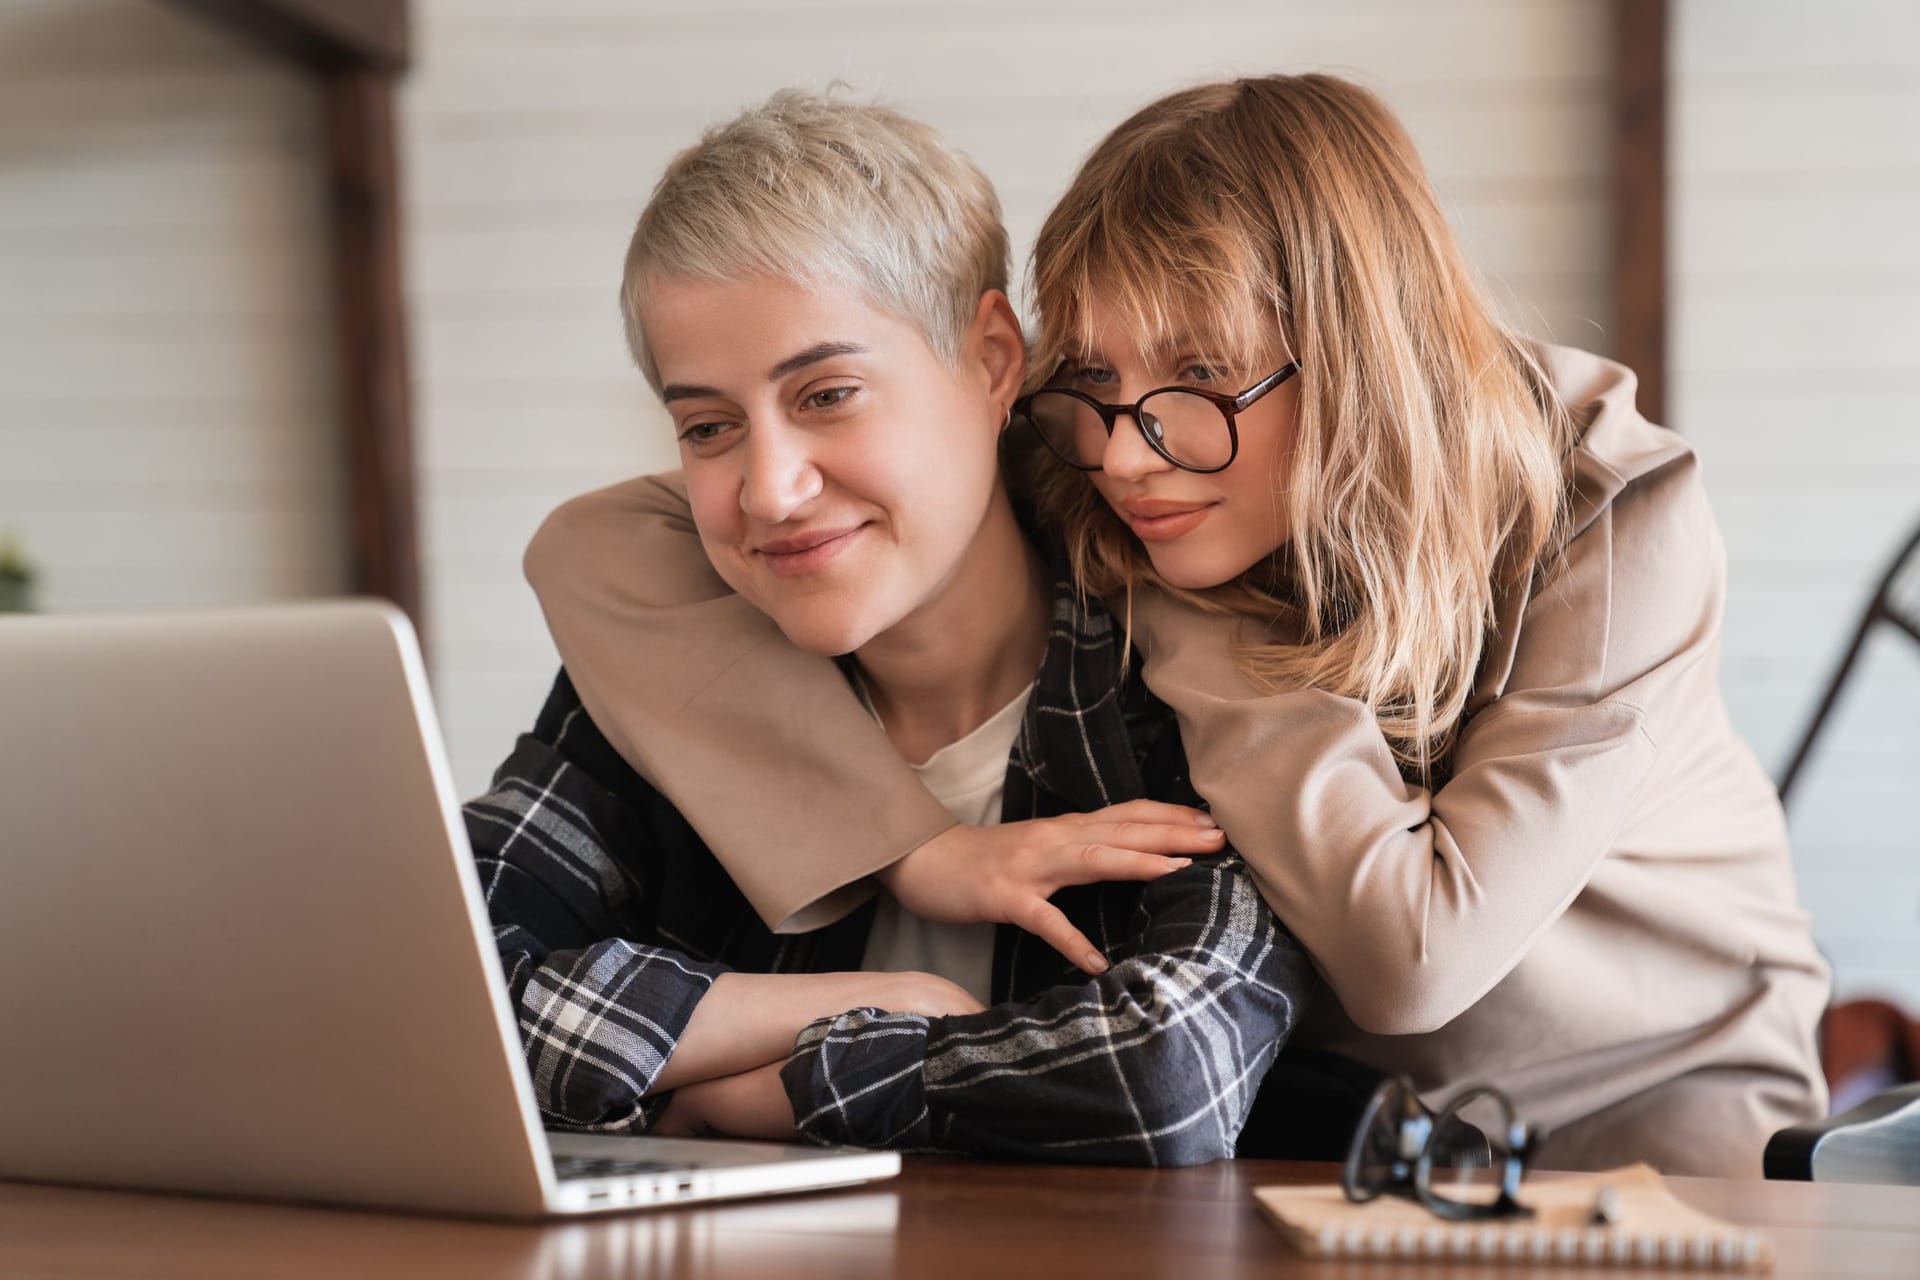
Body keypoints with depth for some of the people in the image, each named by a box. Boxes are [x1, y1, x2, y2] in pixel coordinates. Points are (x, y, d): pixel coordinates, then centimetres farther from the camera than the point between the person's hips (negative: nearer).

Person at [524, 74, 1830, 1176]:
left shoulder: (1617, 519, -22)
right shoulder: (1064, 520, -17)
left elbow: (1411, 953, -30)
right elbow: (597, 549, -23)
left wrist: (1195, 624, -26)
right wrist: (919, 844, -30)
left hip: (1651, 1089, -1)